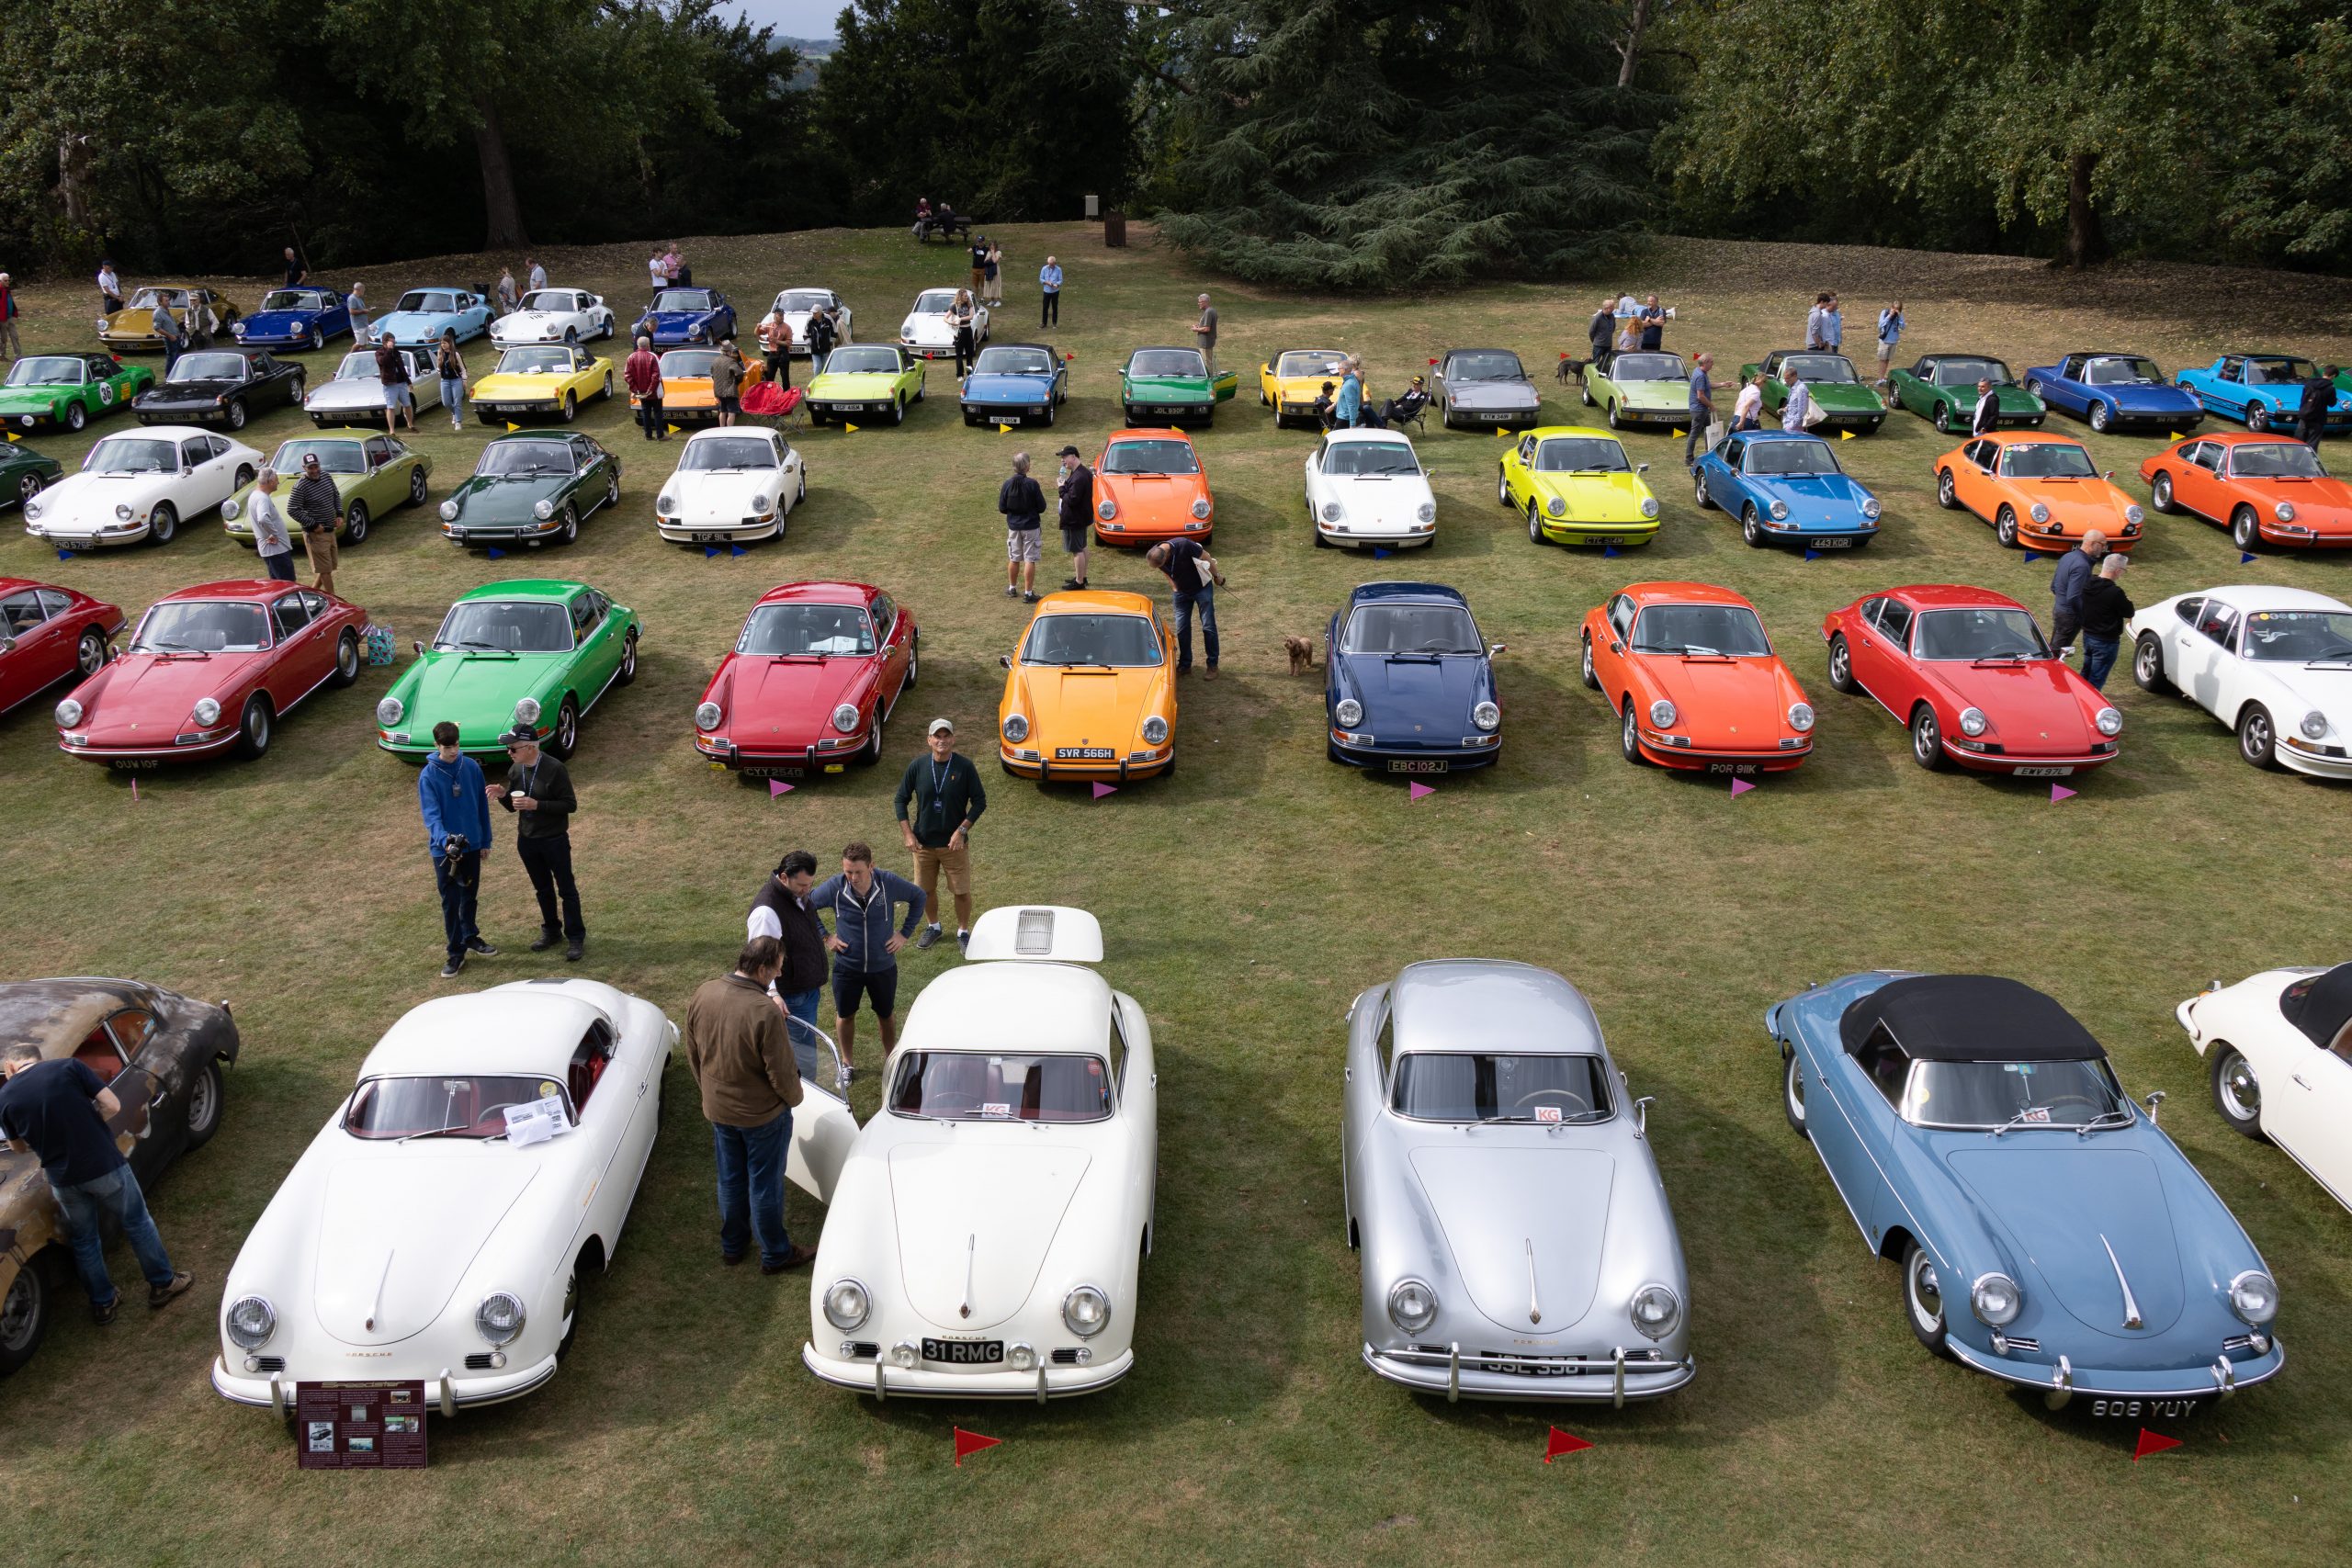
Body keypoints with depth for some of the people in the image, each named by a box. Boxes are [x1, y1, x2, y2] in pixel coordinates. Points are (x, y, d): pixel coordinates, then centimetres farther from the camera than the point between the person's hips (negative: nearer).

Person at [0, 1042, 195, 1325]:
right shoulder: (69, 1066, -9)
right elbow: (113, 1106, -10)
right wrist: (85, 1127, 6)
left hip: (62, 1180, 2)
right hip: (104, 1165, -2)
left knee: (83, 1240, 22)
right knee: (137, 1223, 18)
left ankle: (102, 1303, 35)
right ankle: (163, 1284, 29)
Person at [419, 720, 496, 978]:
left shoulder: (472, 767, -3)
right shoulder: (428, 776, -13)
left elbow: (482, 806, 5)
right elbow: (431, 815, -20)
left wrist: (485, 840, 8)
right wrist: (445, 841, -37)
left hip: (472, 844, 3)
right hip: (444, 848, -3)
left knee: (470, 895, 18)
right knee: (450, 901, 3)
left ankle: (470, 937, 39)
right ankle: (456, 953, 11)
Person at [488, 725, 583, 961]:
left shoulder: (555, 769, -19)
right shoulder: (515, 770, 0)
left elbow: (571, 805, -18)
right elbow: (512, 807, 10)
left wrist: (536, 804, -26)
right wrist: (502, 795, -12)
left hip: (554, 840, -6)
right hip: (526, 841, 6)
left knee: (566, 889, 5)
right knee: (543, 889, 19)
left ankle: (576, 937, 13)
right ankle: (551, 930, 34)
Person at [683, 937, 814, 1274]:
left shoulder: (703, 994, -12)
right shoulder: (766, 1012, -32)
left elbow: (693, 1054, 3)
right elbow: (782, 1073, -22)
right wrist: (795, 1097, -1)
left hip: (718, 1110, 6)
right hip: (763, 1114, -6)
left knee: (730, 1179, 23)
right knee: (765, 1185, 12)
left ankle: (732, 1246, 41)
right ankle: (775, 1255, 29)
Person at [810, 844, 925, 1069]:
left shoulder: (889, 883, -20)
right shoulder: (834, 887, -21)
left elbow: (918, 897, -2)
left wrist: (906, 933, -4)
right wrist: (825, 937, -6)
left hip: (883, 966, 0)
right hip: (846, 967, 0)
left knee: (886, 1014, 19)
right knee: (845, 1016, 17)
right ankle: (845, 1062, 40)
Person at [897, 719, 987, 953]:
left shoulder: (965, 767, -13)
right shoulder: (917, 766, -8)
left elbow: (980, 801, -7)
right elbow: (901, 800, 1)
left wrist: (962, 830, -16)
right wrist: (908, 834, -6)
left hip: (955, 842, -2)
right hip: (924, 842, 2)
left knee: (962, 891, 6)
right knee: (926, 890, 15)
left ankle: (963, 931, 29)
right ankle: (934, 926, 40)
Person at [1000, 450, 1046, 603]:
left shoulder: (1007, 485, -7)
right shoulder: (1032, 484, -16)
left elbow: (1002, 508, -2)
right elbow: (1041, 507, -11)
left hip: (1013, 527, 4)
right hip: (1031, 527, -4)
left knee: (1014, 559, 17)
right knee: (1029, 560, 1)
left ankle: (1012, 588, 30)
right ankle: (1028, 593, 2)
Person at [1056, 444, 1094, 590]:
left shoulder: (1078, 477, -25)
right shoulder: (1084, 472, 8)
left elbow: (1072, 500, -28)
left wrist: (1061, 489, -14)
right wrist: (1064, 487, 2)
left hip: (1074, 520, -11)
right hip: (1081, 517, 11)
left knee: (1077, 550, -4)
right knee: (1081, 548, 20)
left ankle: (1079, 582, 1)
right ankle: (1082, 577, 31)